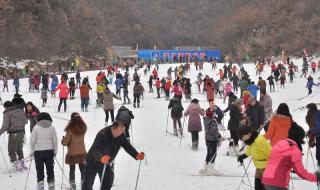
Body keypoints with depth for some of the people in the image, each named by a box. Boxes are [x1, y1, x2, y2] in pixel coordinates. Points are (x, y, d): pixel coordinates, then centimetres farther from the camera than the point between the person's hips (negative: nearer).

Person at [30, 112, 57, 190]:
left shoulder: (36, 128, -6)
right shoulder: (52, 128, 0)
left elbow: (32, 140, -5)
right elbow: (55, 141, 3)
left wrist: (31, 151, 7)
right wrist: (55, 151, 13)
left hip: (38, 151, -2)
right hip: (49, 151, 2)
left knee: (40, 169, 5)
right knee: (50, 169, 10)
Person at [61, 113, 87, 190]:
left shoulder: (70, 129, -21)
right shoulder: (83, 128, -8)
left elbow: (65, 142, -17)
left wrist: (63, 139, 5)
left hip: (72, 153, -3)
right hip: (82, 152, 3)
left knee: (72, 169, 11)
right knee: (82, 168, 17)